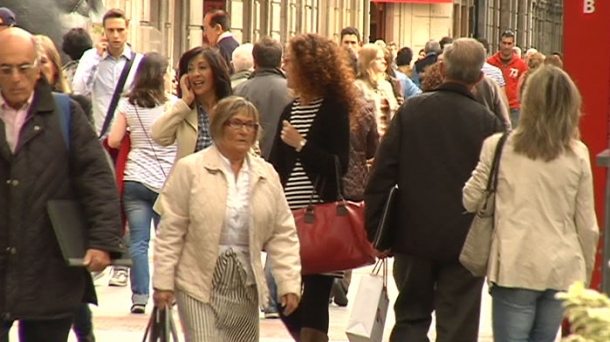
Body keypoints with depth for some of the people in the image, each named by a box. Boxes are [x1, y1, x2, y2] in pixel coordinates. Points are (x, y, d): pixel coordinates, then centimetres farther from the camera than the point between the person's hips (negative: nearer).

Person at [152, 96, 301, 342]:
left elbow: (283, 234, 8)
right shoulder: (190, 169, -4)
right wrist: (163, 282, -7)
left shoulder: (267, 175, 9)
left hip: (245, 285, 4)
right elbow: (171, 231, -4)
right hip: (199, 283, -4)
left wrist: (289, 283, 1)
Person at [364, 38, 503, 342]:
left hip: (414, 237, 1)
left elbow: (381, 175, -3)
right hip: (464, 242, -1)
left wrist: (375, 232, 3)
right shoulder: (488, 123, -8)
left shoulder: (411, 110, -4)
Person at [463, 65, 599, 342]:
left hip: (515, 267, -2)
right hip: (562, 270, 2)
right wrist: (585, 274, 18)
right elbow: (587, 225, 6)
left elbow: (470, 201, 5)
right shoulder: (577, 155, 2)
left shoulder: (498, 147, -3)